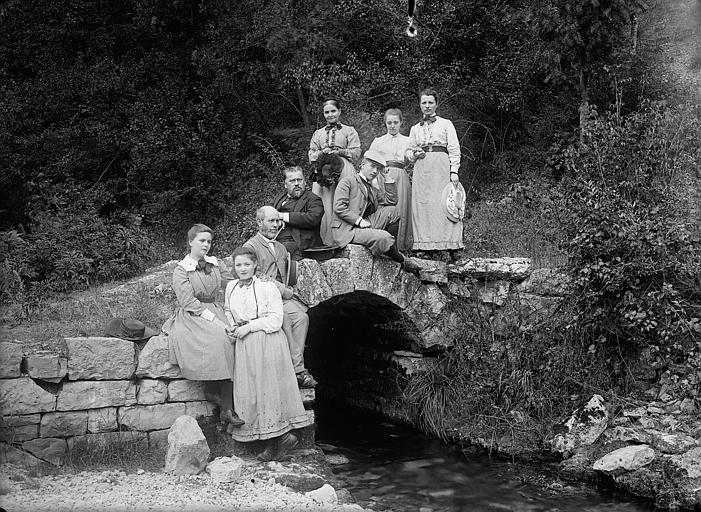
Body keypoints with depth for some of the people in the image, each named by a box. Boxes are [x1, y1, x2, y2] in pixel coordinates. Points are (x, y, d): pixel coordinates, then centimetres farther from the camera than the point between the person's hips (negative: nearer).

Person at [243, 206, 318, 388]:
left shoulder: (280, 248, 26)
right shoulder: (250, 246, 3)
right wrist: (285, 291, -10)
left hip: (283, 296, 6)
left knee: (302, 316, -24)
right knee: (284, 317, -32)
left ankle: (297, 368, -26)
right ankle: (298, 368, -27)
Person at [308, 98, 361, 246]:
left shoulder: (349, 131, 13)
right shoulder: (318, 133, 22)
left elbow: (356, 154, 3)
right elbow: (311, 156, 15)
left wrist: (339, 151, -10)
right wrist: (322, 153, -5)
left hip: (343, 172, -3)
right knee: (323, 208, -7)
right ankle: (324, 242, -5)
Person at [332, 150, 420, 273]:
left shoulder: (374, 191, 23)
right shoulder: (348, 181, 0)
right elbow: (339, 207, -13)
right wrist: (359, 220, -18)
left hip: (366, 225, 8)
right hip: (347, 230, -7)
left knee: (393, 211, -7)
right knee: (383, 238, -28)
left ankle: (389, 245, -2)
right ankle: (403, 261, -3)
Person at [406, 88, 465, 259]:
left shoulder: (446, 124, 11)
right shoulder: (415, 128, 20)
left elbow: (454, 149, 4)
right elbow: (409, 151, 24)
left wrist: (454, 171, -8)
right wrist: (414, 154, 0)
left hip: (441, 168, -3)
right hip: (421, 170, 3)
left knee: (444, 205, -11)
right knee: (422, 206, -6)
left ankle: (451, 245, -11)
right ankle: (426, 246, -6)